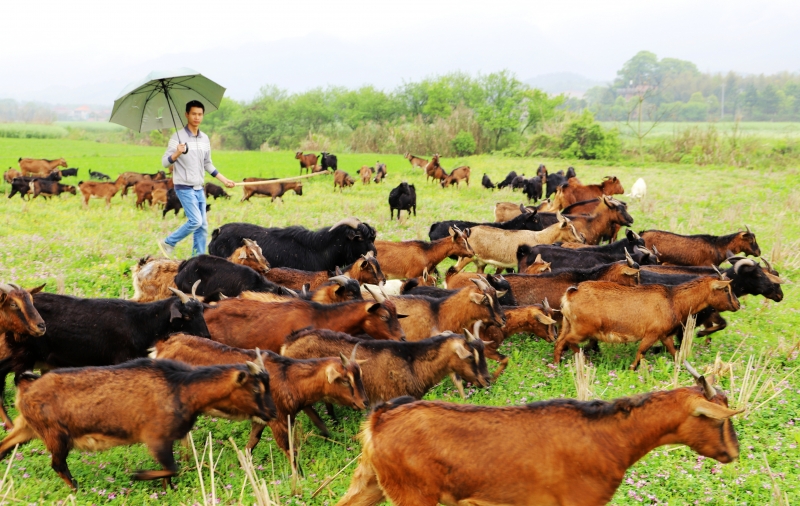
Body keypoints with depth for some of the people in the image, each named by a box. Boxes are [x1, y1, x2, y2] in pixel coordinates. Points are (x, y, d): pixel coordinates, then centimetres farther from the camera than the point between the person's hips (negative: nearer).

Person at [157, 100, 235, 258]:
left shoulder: (205, 139, 9)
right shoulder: (178, 137, -10)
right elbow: (164, 162, -14)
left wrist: (224, 179, 14)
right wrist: (177, 154, -33)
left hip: (199, 188, 7)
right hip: (184, 187, -6)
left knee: (203, 226, 5)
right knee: (195, 221, -14)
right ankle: (168, 243, 4)